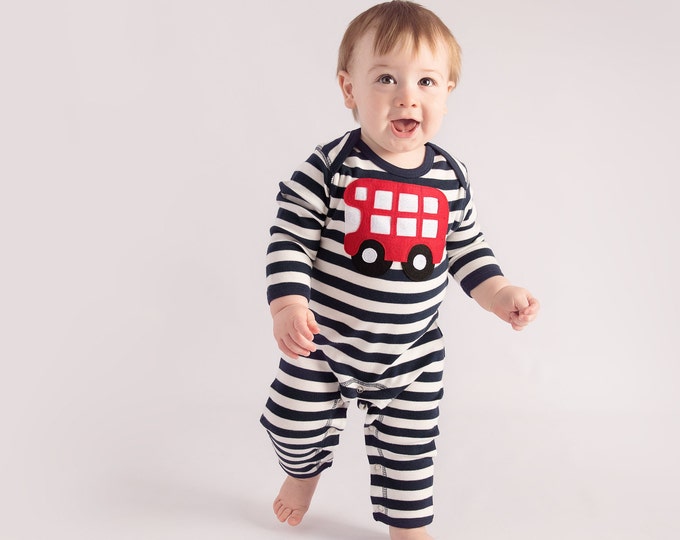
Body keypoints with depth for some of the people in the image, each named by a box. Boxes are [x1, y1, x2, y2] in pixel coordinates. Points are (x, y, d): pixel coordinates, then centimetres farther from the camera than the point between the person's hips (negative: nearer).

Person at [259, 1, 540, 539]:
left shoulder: (450, 176, -5)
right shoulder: (332, 166, -17)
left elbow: (466, 247, 7)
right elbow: (291, 237, -15)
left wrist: (500, 293, -3)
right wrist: (287, 304, -25)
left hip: (413, 355, 2)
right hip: (323, 340, -2)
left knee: (409, 447, 15)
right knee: (294, 426, 15)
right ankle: (304, 471, 51)